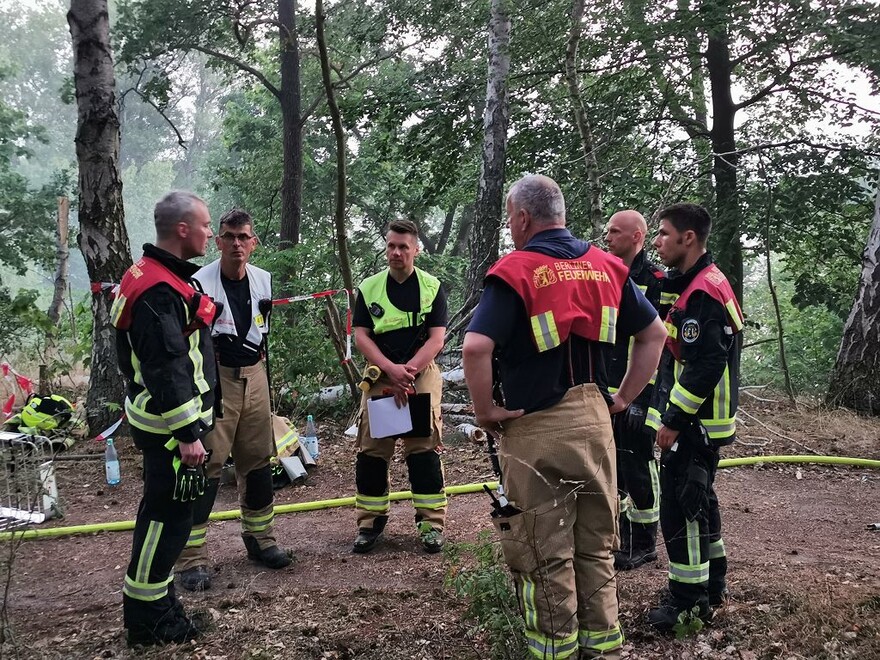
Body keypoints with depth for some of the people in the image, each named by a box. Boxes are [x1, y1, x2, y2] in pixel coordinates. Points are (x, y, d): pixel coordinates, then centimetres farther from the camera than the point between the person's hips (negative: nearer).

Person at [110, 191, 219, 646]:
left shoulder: (165, 277, 13)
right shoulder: (159, 291, -22)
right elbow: (167, 371, -25)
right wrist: (187, 435, -23)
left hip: (173, 419, 11)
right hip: (171, 425, -11)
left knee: (164, 510, 18)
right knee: (169, 514, -3)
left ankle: (155, 604, 31)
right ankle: (147, 618, 9)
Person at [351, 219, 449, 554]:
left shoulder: (432, 287, 2)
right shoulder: (369, 288, 6)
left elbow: (436, 338, -4)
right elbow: (361, 336, 0)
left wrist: (408, 370, -18)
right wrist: (391, 369, -15)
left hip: (422, 374, -2)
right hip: (379, 375, 2)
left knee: (424, 448, -7)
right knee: (371, 449, 0)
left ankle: (432, 523, 2)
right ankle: (371, 521, 14)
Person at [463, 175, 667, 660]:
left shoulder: (515, 271, -12)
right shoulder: (605, 267, 6)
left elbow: (476, 348, -25)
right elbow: (655, 334, 11)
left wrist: (485, 411, -12)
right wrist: (624, 397, 13)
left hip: (536, 428, -5)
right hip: (595, 421, 6)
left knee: (546, 551, 7)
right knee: (597, 544, 17)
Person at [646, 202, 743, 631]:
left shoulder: (701, 293, -20)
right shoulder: (702, 283, 13)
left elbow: (704, 365, -25)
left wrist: (674, 420, -21)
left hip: (693, 422, -10)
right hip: (698, 419, 10)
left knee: (679, 505, -3)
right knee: (699, 498, 19)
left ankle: (687, 599, 7)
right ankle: (713, 584, 32)